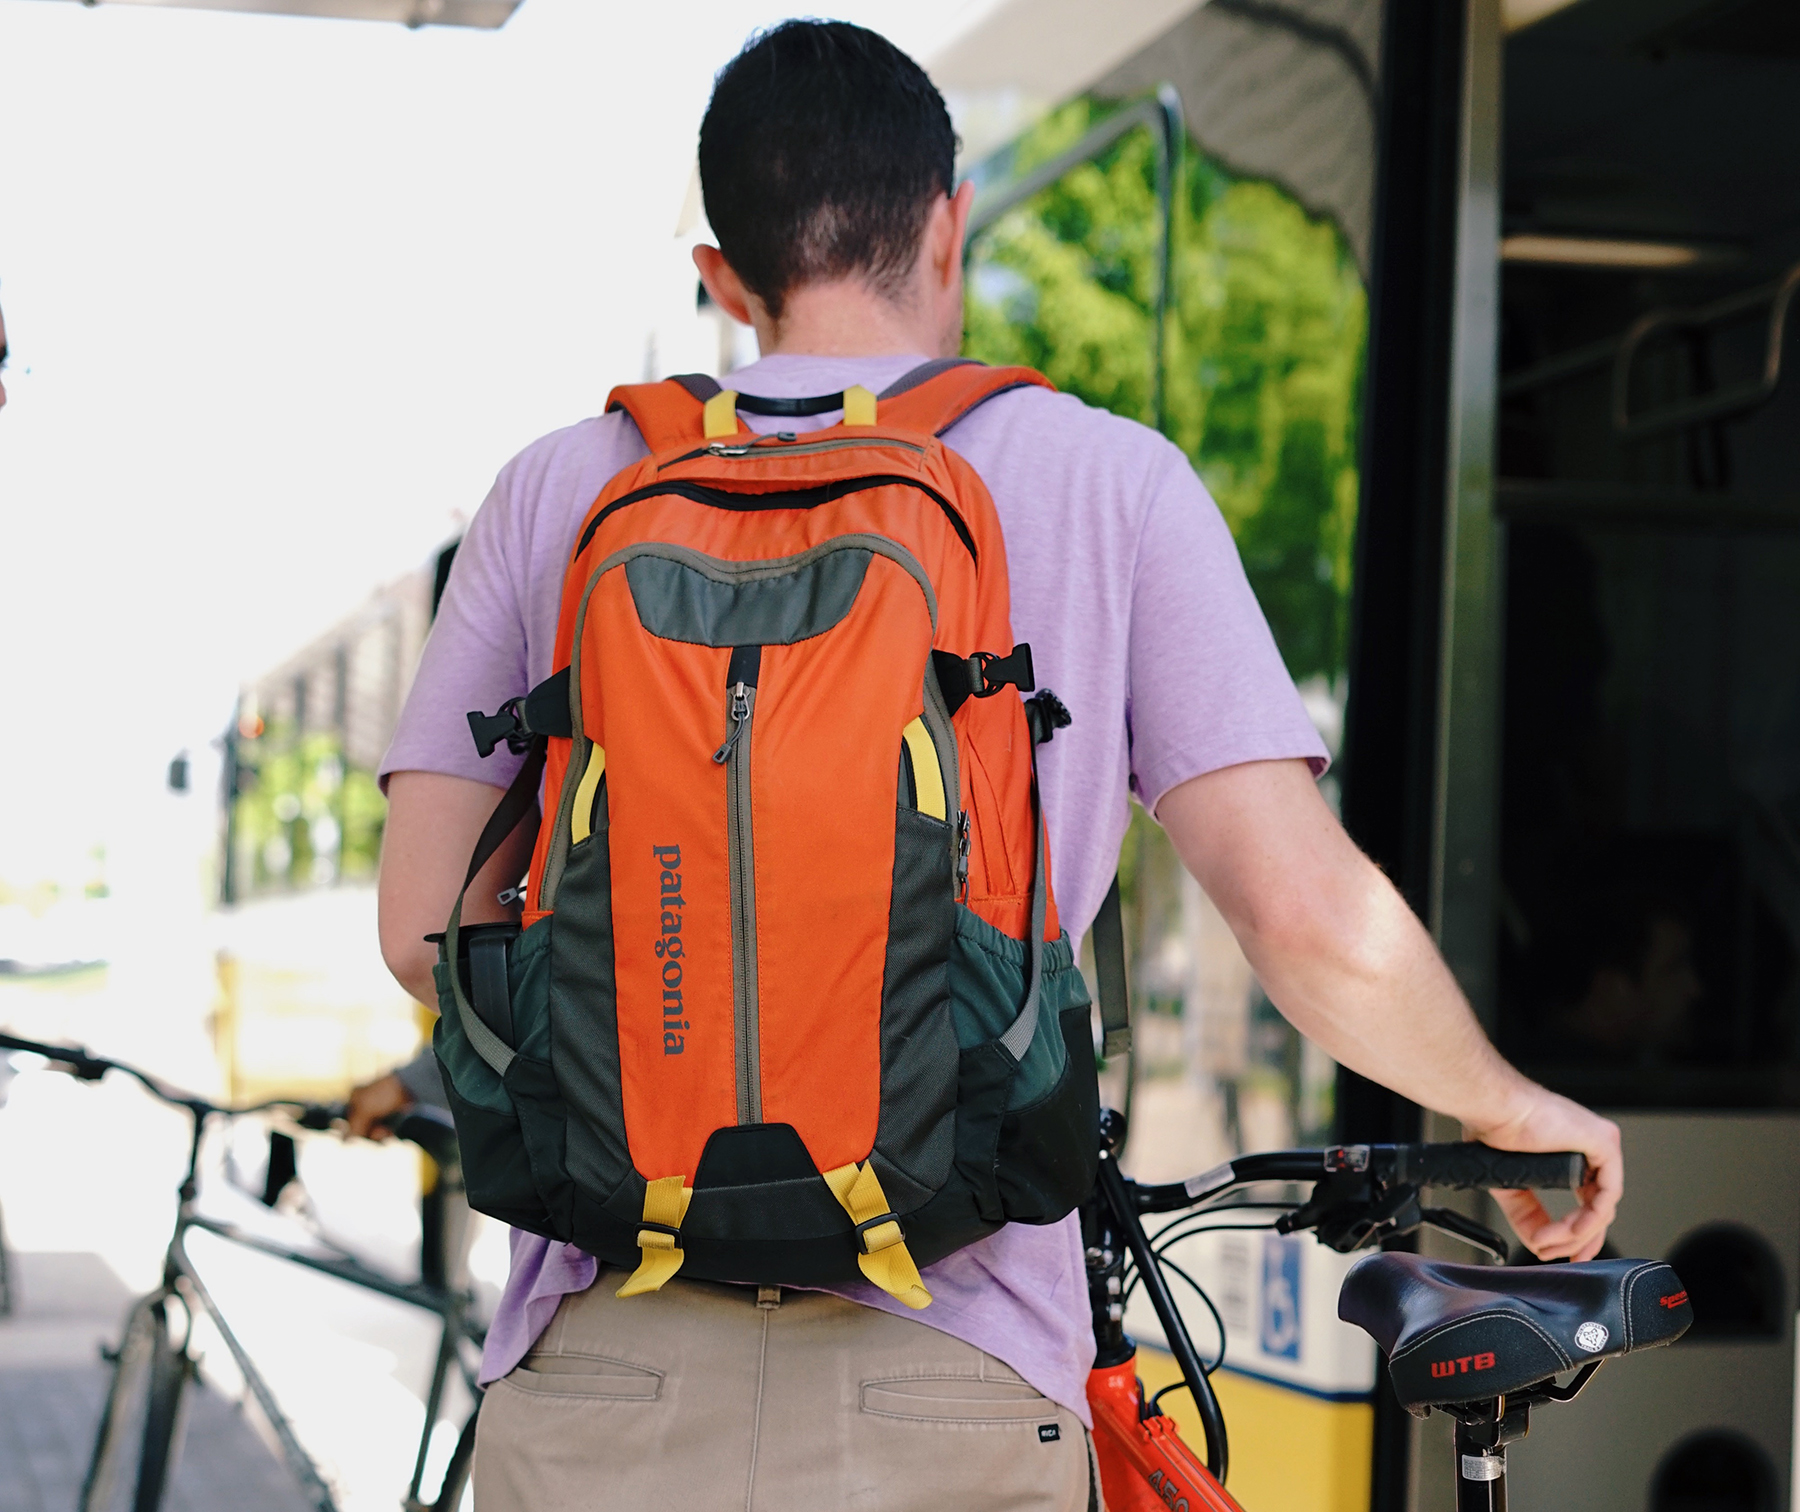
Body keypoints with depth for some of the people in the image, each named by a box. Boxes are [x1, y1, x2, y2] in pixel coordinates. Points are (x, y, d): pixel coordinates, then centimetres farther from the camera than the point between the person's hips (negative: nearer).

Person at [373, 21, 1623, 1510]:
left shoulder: (562, 489, 7)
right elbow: (1309, 915, -4)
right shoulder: (1112, 481, 3)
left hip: (603, 1381, 1)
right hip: (948, 1391, -1)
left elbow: (421, 925, 5)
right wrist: (1503, 1105, 15)